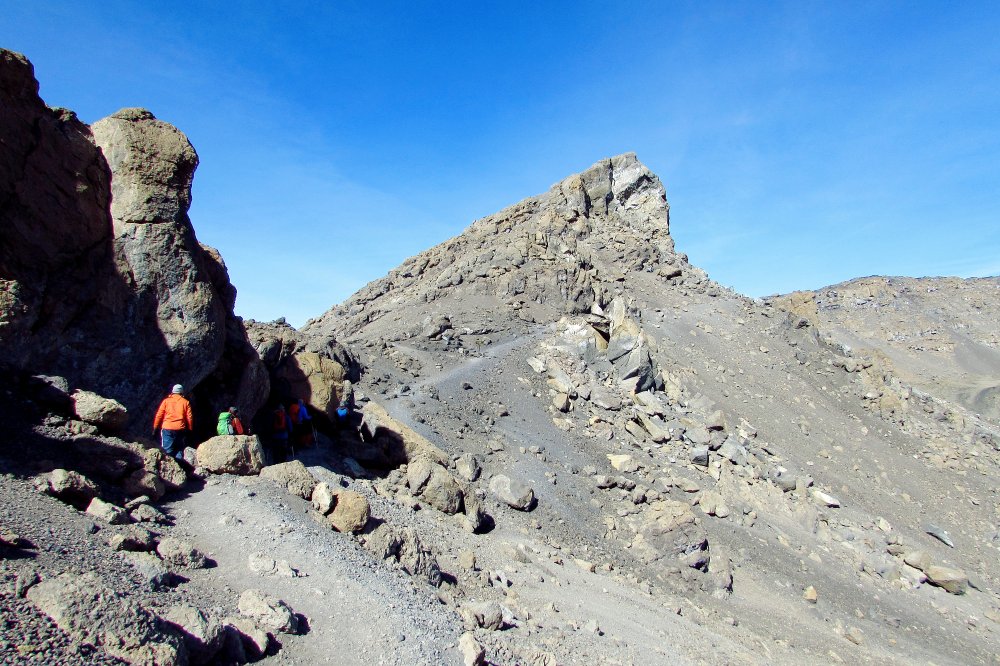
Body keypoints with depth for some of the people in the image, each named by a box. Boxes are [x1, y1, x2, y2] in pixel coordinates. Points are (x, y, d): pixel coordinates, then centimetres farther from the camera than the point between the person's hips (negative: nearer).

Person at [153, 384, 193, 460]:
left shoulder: (166, 401, 8)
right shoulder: (185, 402, 9)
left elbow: (159, 415, 4)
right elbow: (189, 417, 3)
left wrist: (155, 428, 9)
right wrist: (190, 429, 9)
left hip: (167, 429, -1)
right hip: (180, 429, 1)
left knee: (167, 451, -2)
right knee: (179, 450, 9)